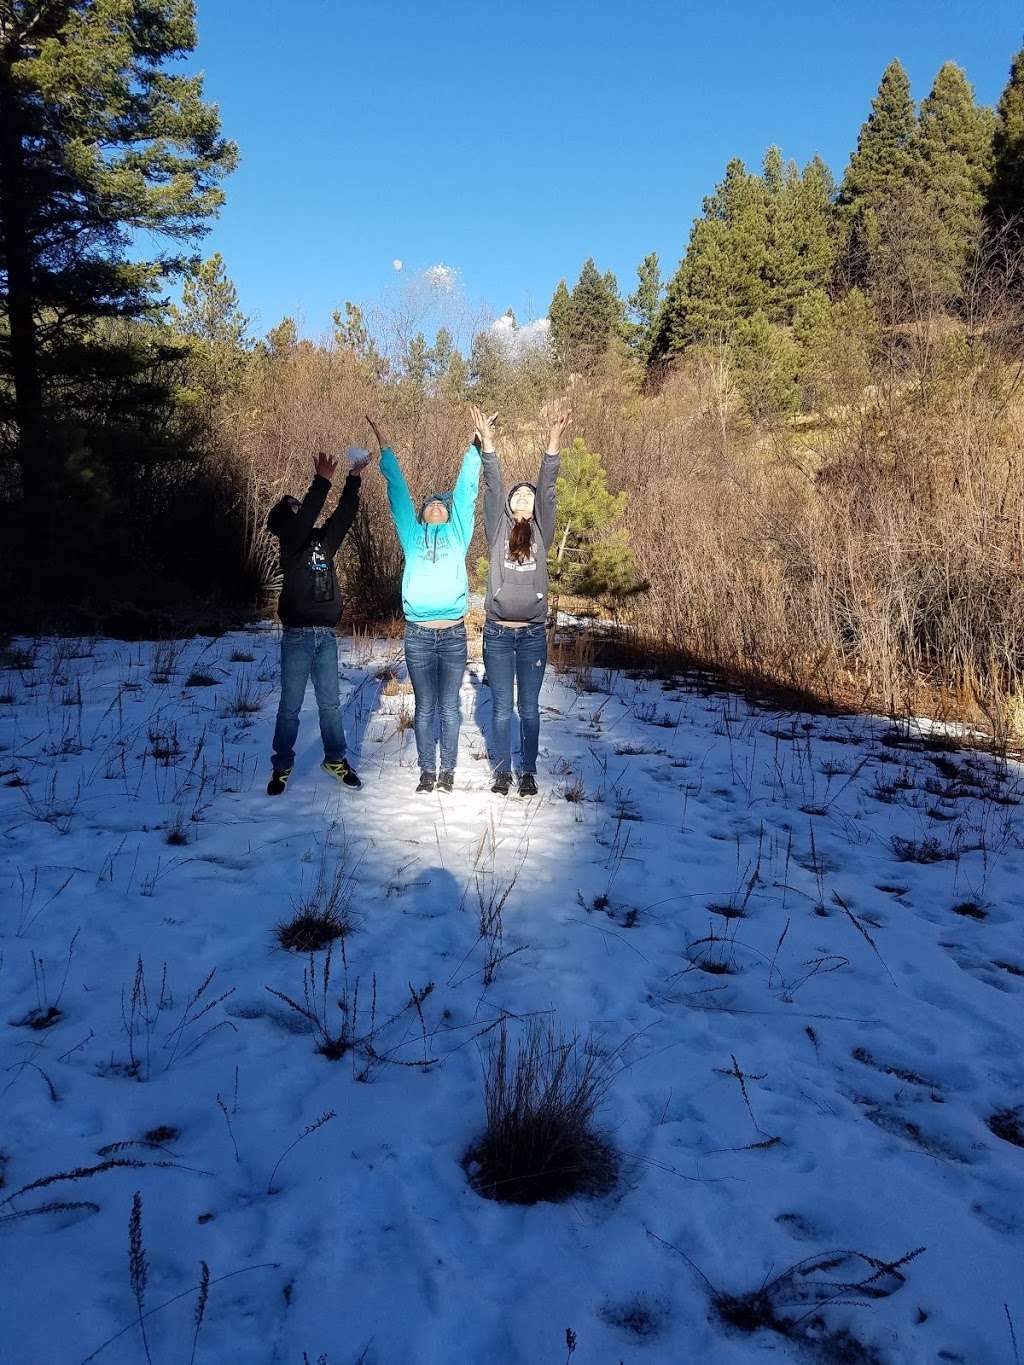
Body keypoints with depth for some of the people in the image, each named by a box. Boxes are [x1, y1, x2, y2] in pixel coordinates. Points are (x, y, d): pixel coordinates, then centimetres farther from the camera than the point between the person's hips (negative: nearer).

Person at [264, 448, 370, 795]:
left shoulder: (323, 540, 12)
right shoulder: (290, 543, -4)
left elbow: (345, 514, 8)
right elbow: (304, 518, -21)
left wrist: (354, 477, 1)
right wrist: (322, 480, -24)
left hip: (326, 635, 5)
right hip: (297, 636, -5)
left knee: (330, 702, 11)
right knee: (290, 705, 2)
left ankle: (335, 759, 22)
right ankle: (282, 767, 12)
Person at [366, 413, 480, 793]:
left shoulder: (457, 534, 13)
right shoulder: (412, 536, 13)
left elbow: (466, 489, 13)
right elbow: (397, 491, 17)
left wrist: (477, 443, 15)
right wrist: (383, 445, 21)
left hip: (454, 634, 0)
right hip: (418, 635, 0)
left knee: (449, 706, 6)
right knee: (424, 708, 7)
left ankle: (447, 770, 16)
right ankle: (427, 771, 17)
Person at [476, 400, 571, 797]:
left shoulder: (541, 533, 6)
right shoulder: (498, 530, 5)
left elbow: (547, 487, -3)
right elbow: (493, 486, -5)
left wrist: (555, 439, -12)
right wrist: (487, 440, -14)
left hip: (533, 633, 1)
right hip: (498, 633, 0)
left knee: (529, 707, 7)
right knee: (502, 707, 5)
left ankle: (528, 772, 17)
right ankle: (502, 771, 17)